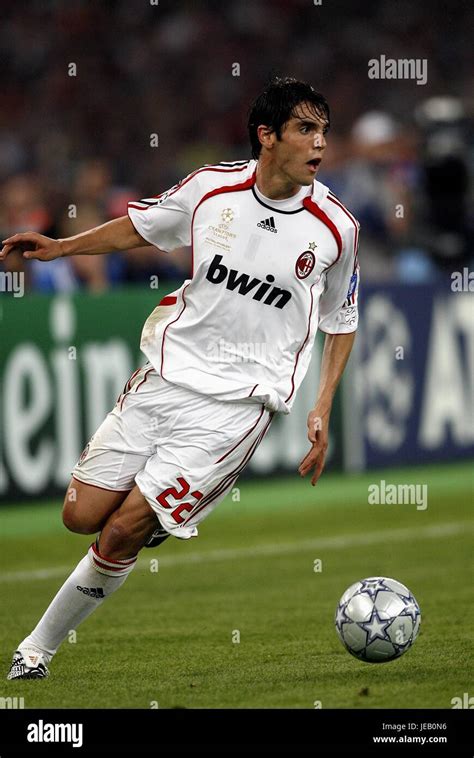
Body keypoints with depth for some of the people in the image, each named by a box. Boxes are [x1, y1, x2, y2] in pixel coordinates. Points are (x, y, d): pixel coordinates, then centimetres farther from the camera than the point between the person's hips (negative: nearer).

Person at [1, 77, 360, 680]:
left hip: (241, 399, -3)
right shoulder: (211, 188, -3)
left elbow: (341, 323, 9)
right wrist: (60, 247, 4)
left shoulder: (335, 227, -6)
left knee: (122, 533, -9)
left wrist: (321, 411, 1)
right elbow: (138, 227, 16)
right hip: (168, 375, 3)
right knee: (82, 515, -1)